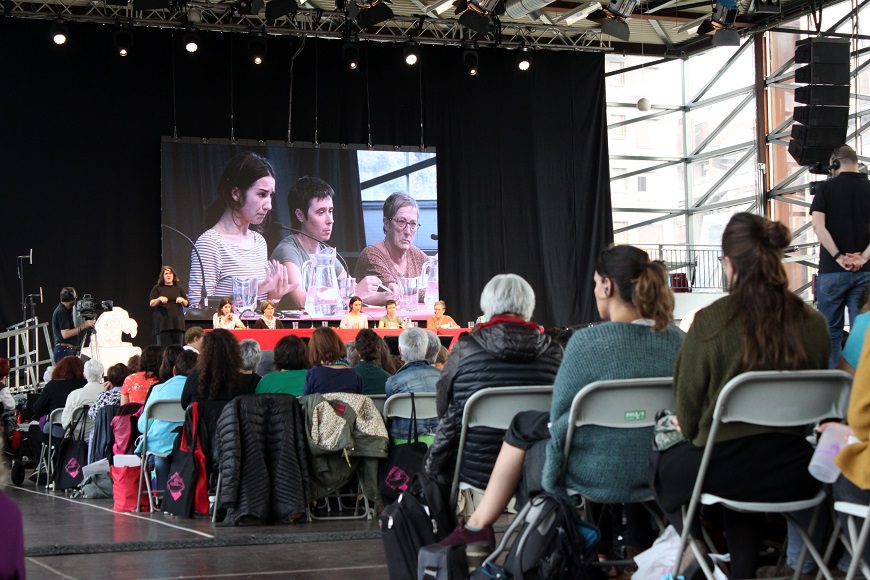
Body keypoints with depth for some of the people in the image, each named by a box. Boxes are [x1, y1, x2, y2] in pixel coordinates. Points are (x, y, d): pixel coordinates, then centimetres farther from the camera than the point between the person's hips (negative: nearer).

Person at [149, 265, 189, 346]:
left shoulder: (178, 288, 15)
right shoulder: (157, 288, 8)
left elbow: (187, 303, 14)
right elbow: (151, 303, 0)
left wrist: (182, 300, -8)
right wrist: (159, 299, -19)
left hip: (177, 321, 2)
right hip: (163, 322, -2)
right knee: (163, 347, -8)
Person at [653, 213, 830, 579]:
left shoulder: (711, 322, -15)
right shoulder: (813, 323, -3)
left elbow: (688, 402, -4)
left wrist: (697, 439, 19)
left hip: (728, 467, -4)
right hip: (796, 473, 4)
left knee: (663, 467, 27)